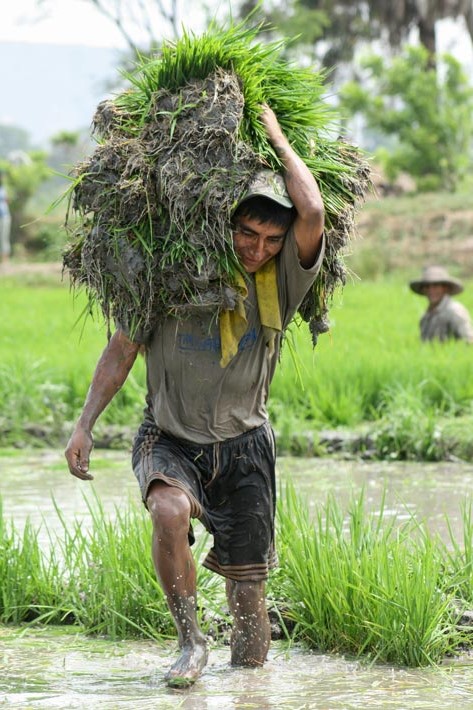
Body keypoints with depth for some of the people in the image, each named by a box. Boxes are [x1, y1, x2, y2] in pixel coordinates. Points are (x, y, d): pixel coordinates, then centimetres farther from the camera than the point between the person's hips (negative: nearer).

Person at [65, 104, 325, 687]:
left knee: (246, 584, 3)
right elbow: (122, 349, 1)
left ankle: (245, 656, 35)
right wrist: (84, 425, -4)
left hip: (243, 444, 1)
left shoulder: (283, 278, -4)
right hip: (171, 439, -1)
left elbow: (312, 213, -22)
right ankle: (190, 642, -19)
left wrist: (278, 139, -10)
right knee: (169, 510, -34)